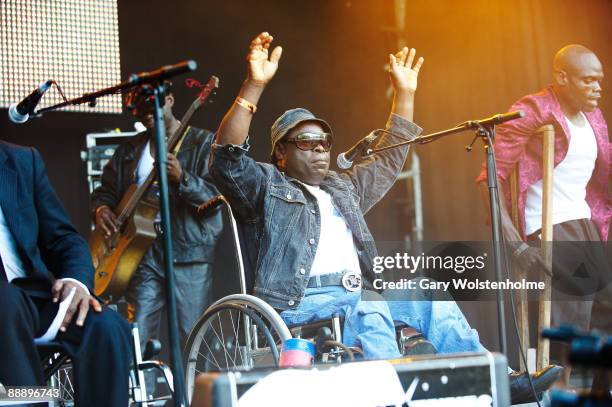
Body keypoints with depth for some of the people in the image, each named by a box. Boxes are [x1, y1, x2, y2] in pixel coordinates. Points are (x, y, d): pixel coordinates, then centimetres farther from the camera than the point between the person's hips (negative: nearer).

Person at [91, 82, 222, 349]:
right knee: (137, 341, -3)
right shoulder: (129, 149, 18)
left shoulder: (202, 143, 2)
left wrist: (182, 179, -26)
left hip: (189, 252, -4)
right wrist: (101, 208, 2)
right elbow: (106, 190, 24)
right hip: (143, 250, 4)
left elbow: (217, 195, -9)